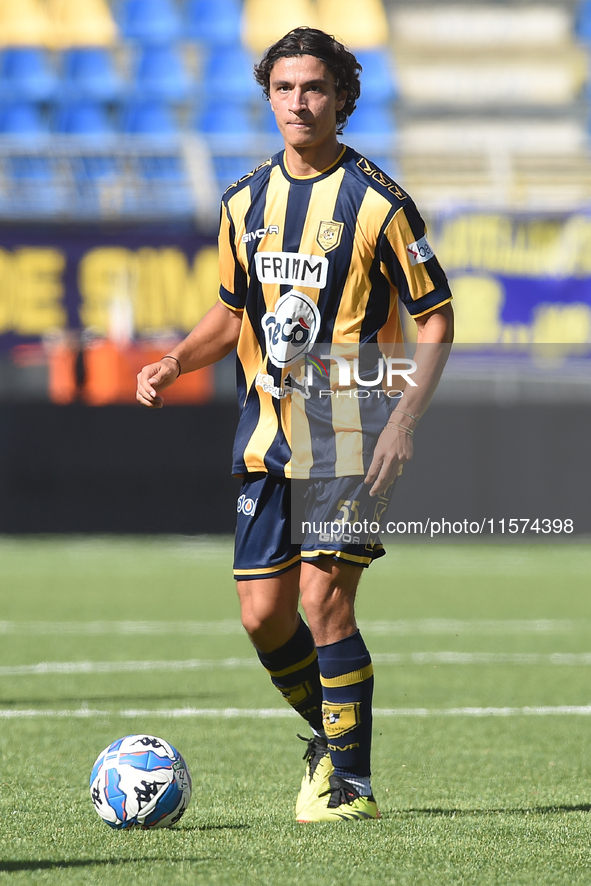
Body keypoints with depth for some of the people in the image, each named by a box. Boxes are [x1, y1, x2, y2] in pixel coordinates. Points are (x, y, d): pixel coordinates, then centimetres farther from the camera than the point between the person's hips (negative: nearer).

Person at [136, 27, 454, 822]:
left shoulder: (377, 201, -7)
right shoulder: (246, 203, 9)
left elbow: (435, 318, -4)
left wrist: (404, 420, -16)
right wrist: (175, 364, 2)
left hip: (350, 437, -5)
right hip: (268, 439, 5)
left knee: (324, 601, -13)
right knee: (263, 615, 3)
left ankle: (351, 782, -1)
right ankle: (331, 736, 28)